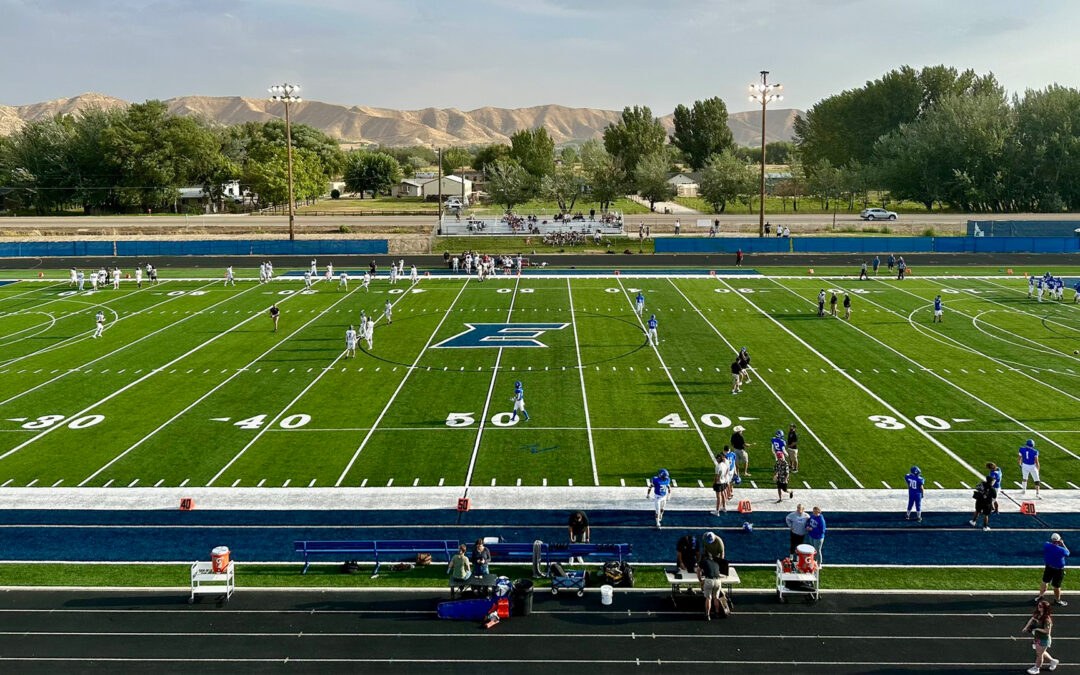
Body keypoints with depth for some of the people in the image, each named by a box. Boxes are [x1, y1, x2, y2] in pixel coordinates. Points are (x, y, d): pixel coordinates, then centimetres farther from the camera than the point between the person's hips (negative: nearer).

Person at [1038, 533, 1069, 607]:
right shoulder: (1061, 550, -30)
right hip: (1058, 570, -4)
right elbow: (1067, 553, -7)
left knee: (1045, 582, 23)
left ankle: (1040, 596, 40)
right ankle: (1057, 600, 35)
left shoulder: (1046, 545, -20)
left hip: (1048, 568, 4)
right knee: (1057, 586, 14)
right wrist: (1063, 545, -5)